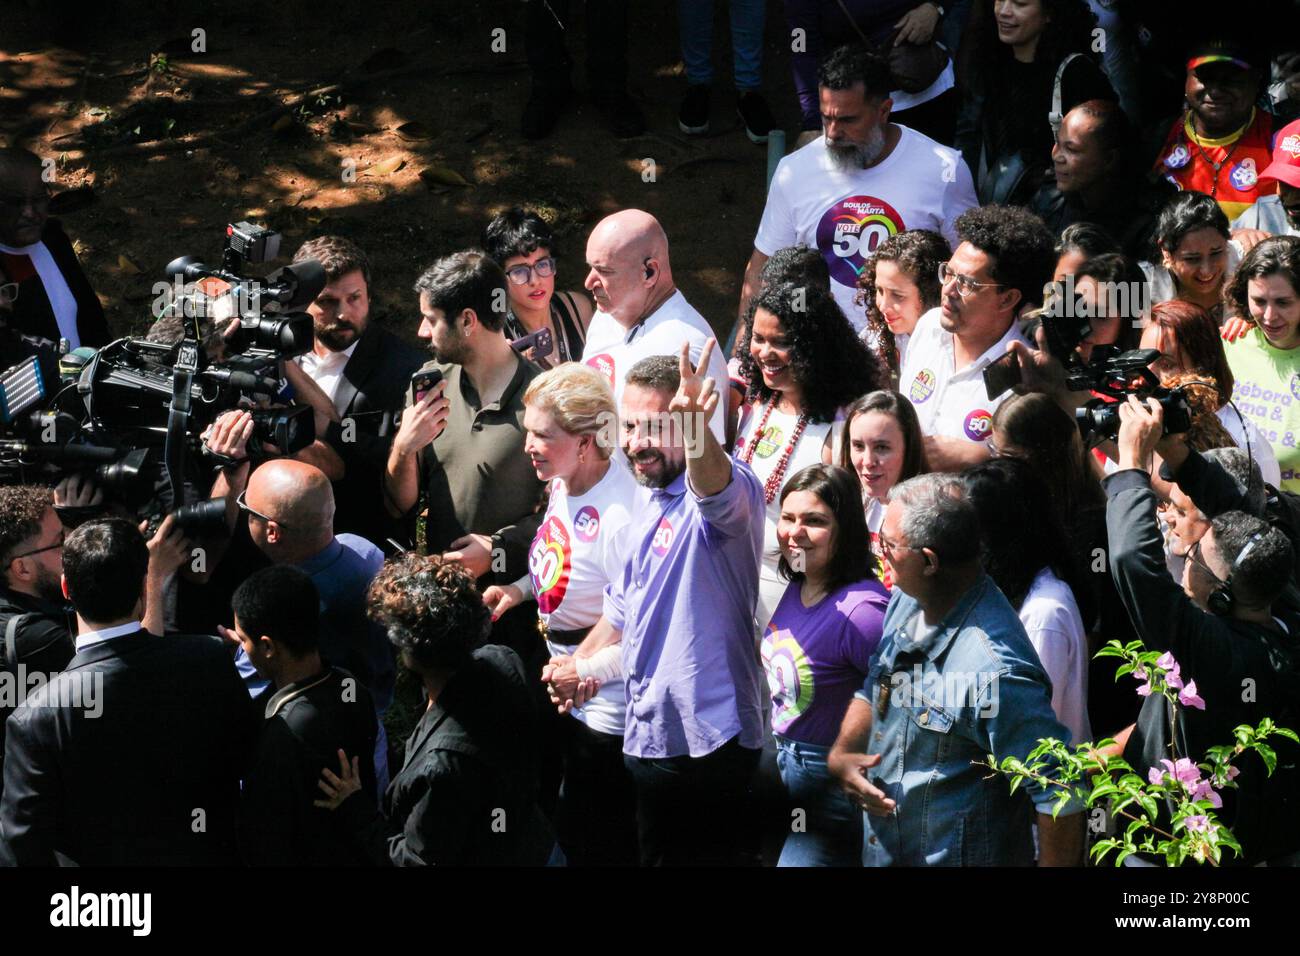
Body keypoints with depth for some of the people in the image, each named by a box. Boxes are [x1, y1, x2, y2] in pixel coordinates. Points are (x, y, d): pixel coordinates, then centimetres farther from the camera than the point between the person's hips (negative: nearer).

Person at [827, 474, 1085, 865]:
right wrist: (842, 753, -4)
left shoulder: (995, 669, -31)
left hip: (958, 856, -9)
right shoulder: (906, 602, -3)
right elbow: (874, 688, 14)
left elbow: (1059, 795, -28)